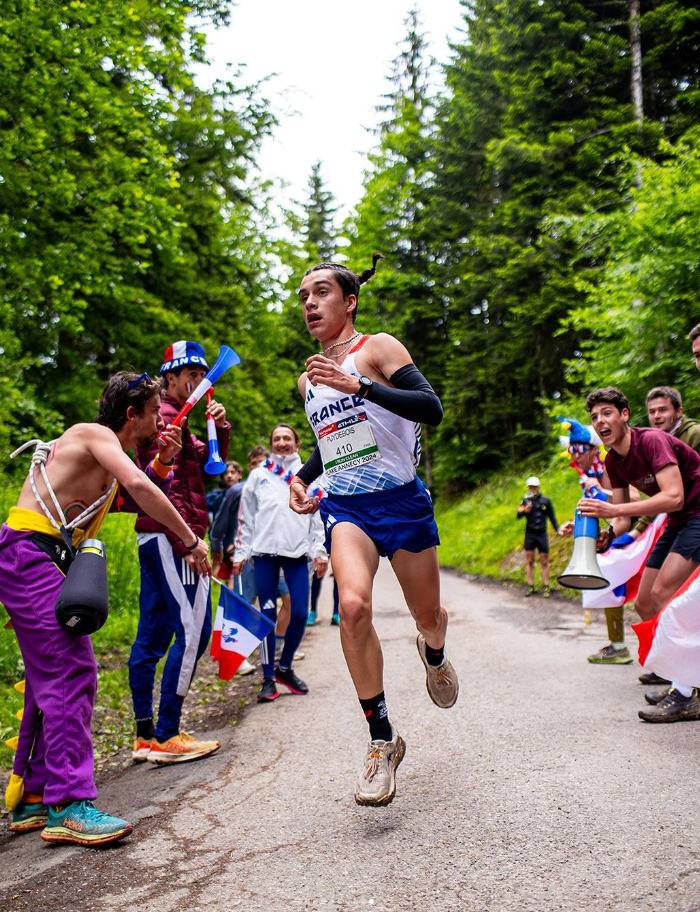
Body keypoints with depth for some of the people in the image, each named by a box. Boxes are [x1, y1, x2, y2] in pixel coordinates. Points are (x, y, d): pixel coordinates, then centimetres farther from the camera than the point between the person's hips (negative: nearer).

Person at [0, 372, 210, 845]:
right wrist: (191, 541, -19)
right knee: (71, 672, -16)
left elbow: (135, 496, 29)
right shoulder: (95, 434, -7)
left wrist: (164, 461, 13)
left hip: (41, 563, 10)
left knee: (52, 677, 11)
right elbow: (139, 487, -23)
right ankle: (69, 805, -16)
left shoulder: (108, 457, 21)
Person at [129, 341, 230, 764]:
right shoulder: (165, 417, -8)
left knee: (153, 636, 10)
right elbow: (168, 485, -18)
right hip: (169, 537, -11)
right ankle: (166, 736, -9)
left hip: (154, 538, 11)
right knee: (193, 631, -11)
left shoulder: (175, 418, 24)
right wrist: (188, 542, -24)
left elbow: (210, 464, 22)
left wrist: (220, 427, 5)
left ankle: (146, 736, 17)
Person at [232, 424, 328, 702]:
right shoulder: (258, 475, 11)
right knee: (267, 615, -1)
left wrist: (320, 552, 2)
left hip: (297, 553, 1)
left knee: (300, 614, -5)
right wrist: (240, 553, 7)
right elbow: (245, 517, 12)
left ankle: (285, 667, 18)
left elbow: (319, 515, 10)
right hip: (264, 553, 0)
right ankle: (268, 678, 7)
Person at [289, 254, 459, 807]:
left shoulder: (377, 348, -4)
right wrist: (302, 477, 10)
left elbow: (432, 409, -18)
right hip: (344, 506, 3)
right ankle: (383, 740, -12)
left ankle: (433, 654, 49)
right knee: (353, 605, -24)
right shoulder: (309, 379, 14)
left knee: (429, 617, 9)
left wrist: (357, 385, -26)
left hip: (401, 500, -3)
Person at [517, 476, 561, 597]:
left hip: (542, 534, -1)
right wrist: (525, 511, -21)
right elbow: (518, 516, -2)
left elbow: (552, 516, 10)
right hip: (530, 534, 1)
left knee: (544, 561, 0)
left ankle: (546, 587, 5)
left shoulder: (545, 501, 4)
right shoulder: (525, 500, 5)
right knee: (529, 561, 1)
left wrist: (557, 529, 1)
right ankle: (531, 587, 7)